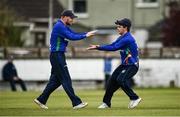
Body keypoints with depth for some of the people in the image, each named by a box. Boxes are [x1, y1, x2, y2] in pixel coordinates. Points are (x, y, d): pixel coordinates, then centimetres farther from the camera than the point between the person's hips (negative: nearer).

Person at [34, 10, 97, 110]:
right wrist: (85, 36, -15)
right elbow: (71, 37, -22)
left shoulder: (64, 27, 16)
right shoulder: (59, 26, -17)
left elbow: (74, 34, 14)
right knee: (66, 80, -8)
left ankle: (41, 100, 17)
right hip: (57, 56, -11)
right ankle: (76, 103, -8)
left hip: (59, 56, 11)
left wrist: (87, 34, -1)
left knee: (55, 80, 13)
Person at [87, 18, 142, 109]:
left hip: (132, 65, -10)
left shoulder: (127, 39, -22)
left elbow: (114, 48, -23)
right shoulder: (122, 37, 10)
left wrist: (98, 47, -19)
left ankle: (134, 98, -15)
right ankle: (106, 103, 17)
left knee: (121, 80, -27)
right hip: (124, 64, 10)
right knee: (112, 80, 6)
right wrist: (98, 47, -6)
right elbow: (112, 45, 7)